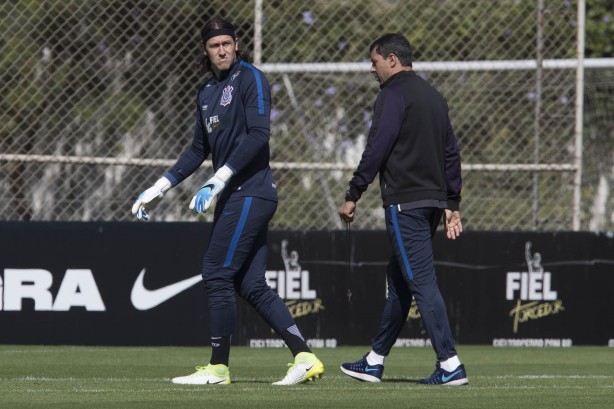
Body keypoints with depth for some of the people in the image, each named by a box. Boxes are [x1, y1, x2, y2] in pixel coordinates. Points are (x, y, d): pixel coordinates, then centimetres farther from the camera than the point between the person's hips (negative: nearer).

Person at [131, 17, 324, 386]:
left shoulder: (250, 79, -7)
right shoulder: (207, 92, 18)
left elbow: (258, 135, -19)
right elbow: (199, 149, 26)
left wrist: (219, 179, -25)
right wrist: (160, 189, 23)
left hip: (251, 193, -8)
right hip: (234, 197, 8)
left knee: (218, 273, -9)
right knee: (251, 285, 3)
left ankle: (219, 368, -3)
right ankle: (304, 358, 2)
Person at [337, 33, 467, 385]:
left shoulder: (394, 94, -8)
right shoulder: (434, 97, 18)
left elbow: (377, 149, -15)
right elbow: (451, 152, 18)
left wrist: (353, 196, -10)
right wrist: (452, 204, 18)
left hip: (404, 203, -9)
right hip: (433, 202, 9)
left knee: (421, 281, -11)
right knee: (399, 280, 15)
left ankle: (450, 365, -17)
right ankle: (375, 361, 22)